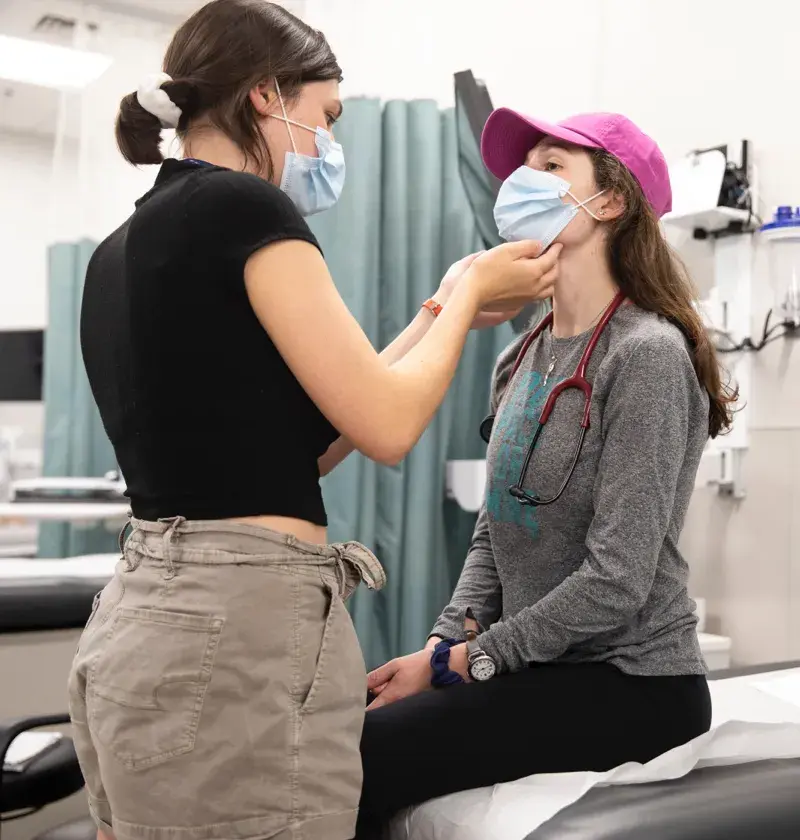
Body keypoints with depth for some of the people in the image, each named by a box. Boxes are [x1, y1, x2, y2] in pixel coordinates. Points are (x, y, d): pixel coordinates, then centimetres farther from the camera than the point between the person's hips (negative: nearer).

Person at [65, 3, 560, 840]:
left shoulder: (123, 248, 15)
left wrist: (439, 314, 18)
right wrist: (468, 293, 6)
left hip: (145, 623, 9)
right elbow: (385, 425, -11)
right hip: (241, 629, -9)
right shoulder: (241, 205, -11)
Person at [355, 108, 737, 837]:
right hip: (541, 668, 7)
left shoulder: (646, 355, -17)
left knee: (361, 759, -19)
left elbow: (617, 580, -22)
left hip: (631, 683, -7)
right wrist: (443, 644, -3)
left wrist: (468, 659, -13)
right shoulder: (522, 358, 9)